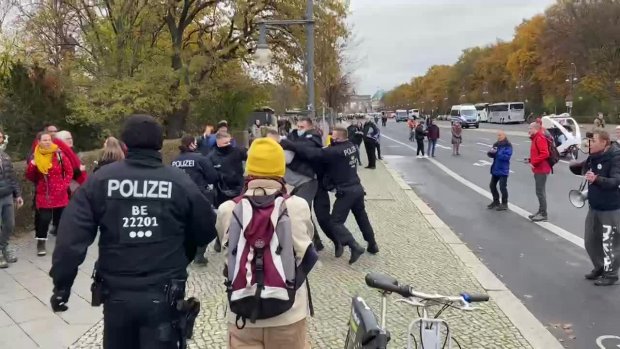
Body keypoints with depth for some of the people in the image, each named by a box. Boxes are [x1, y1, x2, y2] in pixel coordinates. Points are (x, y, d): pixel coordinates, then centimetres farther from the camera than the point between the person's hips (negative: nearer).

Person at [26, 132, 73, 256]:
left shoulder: (59, 154, -4)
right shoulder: (35, 156, -1)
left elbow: (69, 171, 1)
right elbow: (30, 177, 3)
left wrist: (65, 185, -9)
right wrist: (32, 165, -14)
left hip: (60, 194, 0)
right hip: (43, 194, 0)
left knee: (61, 218, 11)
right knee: (44, 219, -5)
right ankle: (41, 243, 9)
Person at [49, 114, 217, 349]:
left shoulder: (100, 180, -4)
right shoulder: (180, 182, -6)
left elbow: (71, 236, -7)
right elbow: (206, 232, 1)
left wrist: (62, 283, 1)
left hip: (116, 293, 2)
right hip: (163, 295, -2)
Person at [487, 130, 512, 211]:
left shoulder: (508, 145, -12)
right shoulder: (496, 144, 9)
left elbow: (507, 156, -22)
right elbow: (491, 154, 10)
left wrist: (496, 153, -26)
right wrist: (490, 152, -14)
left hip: (503, 170, -7)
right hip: (495, 169, 7)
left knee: (502, 187, -4)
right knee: (492, 185, 13)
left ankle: (504, 204, 9)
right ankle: (496, 201, 29)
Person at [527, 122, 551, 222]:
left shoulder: (540, 138, -17)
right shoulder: (536, 138, 15)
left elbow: (545, 154, -26)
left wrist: (534, 162, -21)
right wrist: (531, 160, 7)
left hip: (541, 169, -11)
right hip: (538, 169, 11)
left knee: (540, 192, -7)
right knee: (540, 191, 16)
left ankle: (543, 214, -2)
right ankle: (541, 212, 25)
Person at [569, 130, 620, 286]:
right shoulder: (594, 157, 4)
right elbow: (583, 169, 21)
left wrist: (596, 179, -46)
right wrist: (574, 166, -2)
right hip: (594, 207, 8)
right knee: (590, 240, 17)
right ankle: (600, 267, 36)